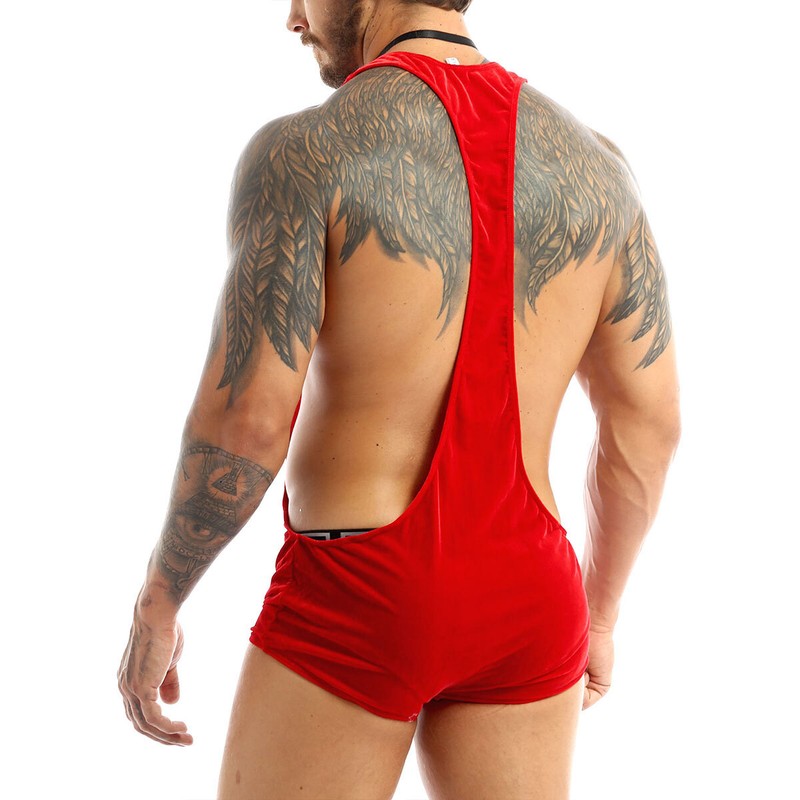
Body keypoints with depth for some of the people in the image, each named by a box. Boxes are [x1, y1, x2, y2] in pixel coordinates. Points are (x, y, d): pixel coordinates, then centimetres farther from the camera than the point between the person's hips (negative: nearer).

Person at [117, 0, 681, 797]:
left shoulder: (302, 150, -13)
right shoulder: (594, 162, 4)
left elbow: (242, 424, -18)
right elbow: (648, 425, 5)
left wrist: (154, 609, -2)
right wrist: (599, 612, 19)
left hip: (353, 607, -5)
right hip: (523, 609, 5)